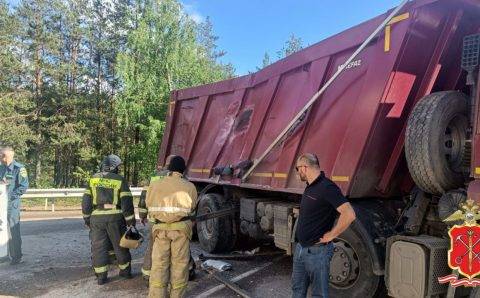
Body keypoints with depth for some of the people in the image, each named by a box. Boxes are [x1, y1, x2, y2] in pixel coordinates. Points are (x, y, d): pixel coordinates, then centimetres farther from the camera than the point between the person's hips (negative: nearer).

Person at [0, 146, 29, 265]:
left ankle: (16, 257, 8)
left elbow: (24, 186, -13)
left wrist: (10, 196, -19)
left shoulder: (19, 168, -9)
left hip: (12, 203, -6)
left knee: (13, 229, -2)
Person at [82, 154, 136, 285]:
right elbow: (126, 202, -6)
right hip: (115, 218, -1)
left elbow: (86, 200, 5)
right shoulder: (120, 180, -4)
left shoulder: (93, 179, 5)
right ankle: (125, 271, 24)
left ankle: (101, 276, 12)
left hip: (96, 218, 2)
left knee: (99, 247, 9)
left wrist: (86, 218, 14)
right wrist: (130, 221, 0)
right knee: (120, 245, 13)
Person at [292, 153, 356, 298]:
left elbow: (349, 214, -30)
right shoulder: (309, 187, 8)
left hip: (317, 252, -9)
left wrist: (330, 235, -20)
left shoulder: (327, 187, -21)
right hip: (300, 248, 9)